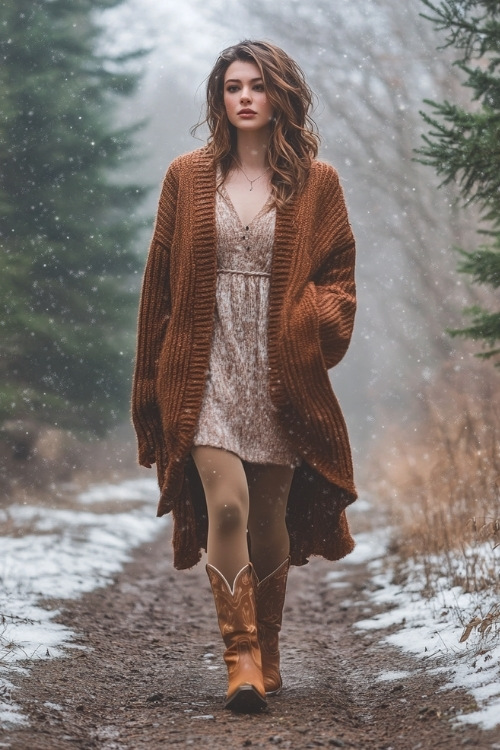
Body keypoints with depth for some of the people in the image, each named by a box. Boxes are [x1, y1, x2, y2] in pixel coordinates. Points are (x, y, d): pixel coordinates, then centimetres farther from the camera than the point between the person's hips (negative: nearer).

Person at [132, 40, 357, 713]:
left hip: (281, 373, 0)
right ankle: (241, 656, -7)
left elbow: (339, 273, 9)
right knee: (226, 505, -17)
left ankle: (268, 653, 23)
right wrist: (151, 381, 9)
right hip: (208, 370, 0)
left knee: (271, 520, 5)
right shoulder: (188, 178, 8)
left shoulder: (316, 183, 6)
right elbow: (160, 282, 10)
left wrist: (318, 325, -12)